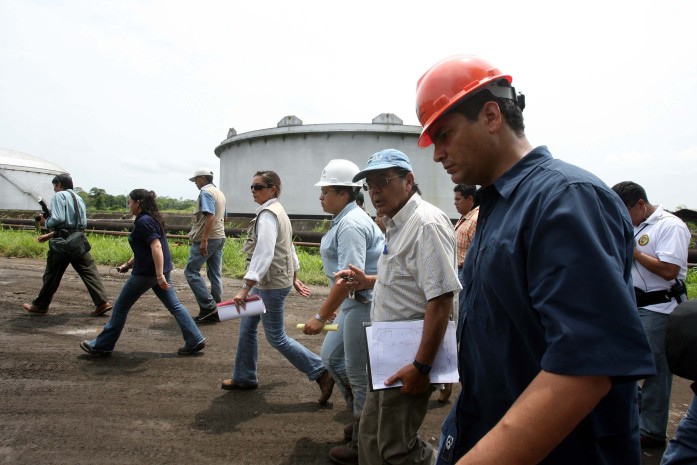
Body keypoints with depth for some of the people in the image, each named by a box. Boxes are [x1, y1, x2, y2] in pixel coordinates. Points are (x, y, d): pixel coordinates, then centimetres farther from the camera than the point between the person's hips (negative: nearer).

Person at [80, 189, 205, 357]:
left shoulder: (143, 221, -16)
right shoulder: (151, 219, 14)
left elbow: (156, 246, -26)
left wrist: (160, 276, -29)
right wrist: (129, 264, 23)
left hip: (146, 273, -9)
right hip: (160, 271, 9)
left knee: (121, 306, 6)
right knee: (174, 305, 8)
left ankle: (102, 346, 18)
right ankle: (195, 340, 6)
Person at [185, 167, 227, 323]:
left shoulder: (205, 192, -10)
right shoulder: (220, 193, 17)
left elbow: (210, 216, -22)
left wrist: (204, 240, -25)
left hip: (206, 239, -9)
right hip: (220, 238, 9)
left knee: (191, 271, -2)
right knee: (216, 275, 9)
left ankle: (208, 306, -8)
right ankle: (216, 311, 12)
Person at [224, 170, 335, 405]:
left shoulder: (267, 214, -18)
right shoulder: (278, 211, 12)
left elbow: (264, 253, -28)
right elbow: (289, 247, 19)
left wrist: (245, 288, -33)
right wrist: (294, 277, 26)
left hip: (271, 284, -10)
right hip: (267, 282, 10)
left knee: (276, 337, 0)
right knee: (247, 327, 17)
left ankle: (321, 373, 7)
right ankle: (244, 377, 31)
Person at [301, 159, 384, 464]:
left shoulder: (351, 225, -19)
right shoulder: (346, 219, 11)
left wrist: (321, 317, -20)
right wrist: (331, 309, 19)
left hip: (365, 304, -10)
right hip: (354, 301, 10)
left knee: (359, 373, 3)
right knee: (331, 357, 19)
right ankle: (362, 416, 36)